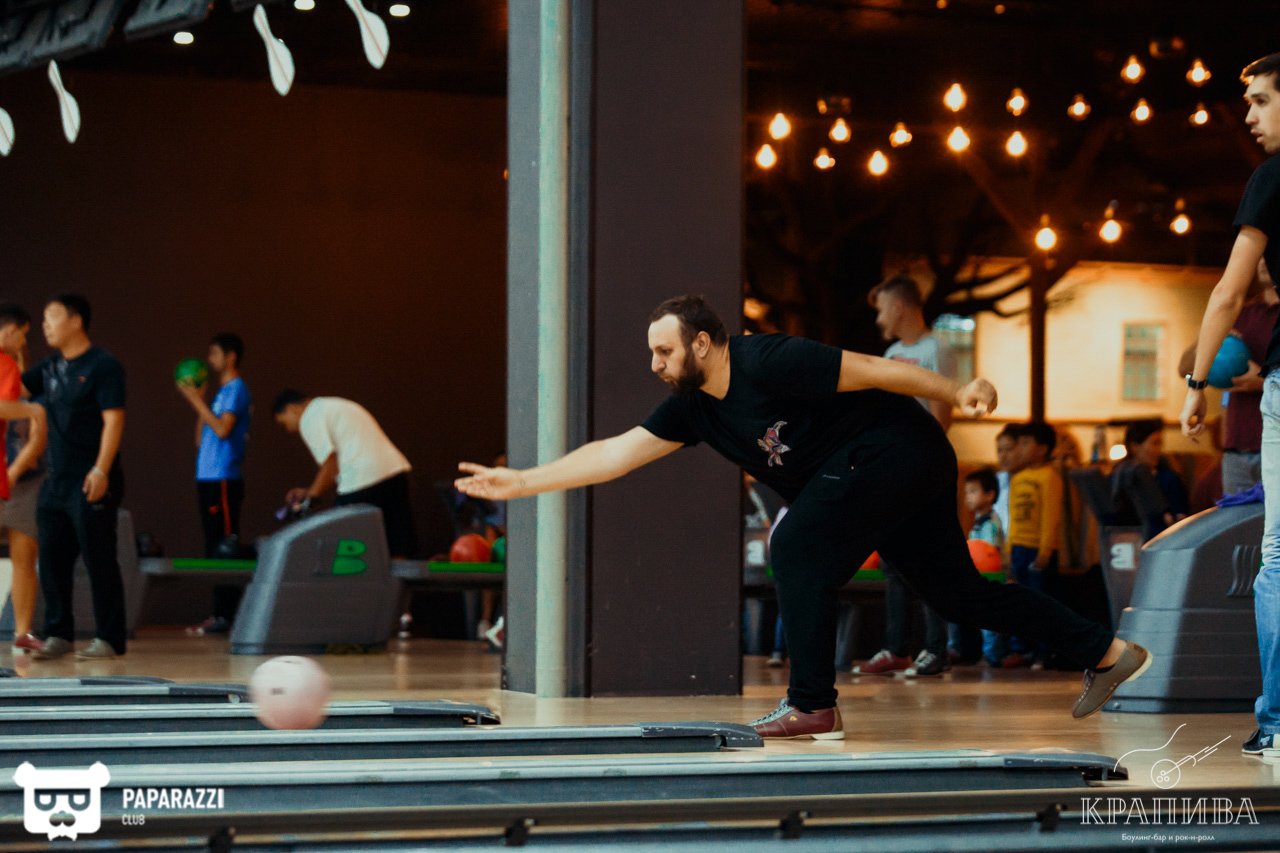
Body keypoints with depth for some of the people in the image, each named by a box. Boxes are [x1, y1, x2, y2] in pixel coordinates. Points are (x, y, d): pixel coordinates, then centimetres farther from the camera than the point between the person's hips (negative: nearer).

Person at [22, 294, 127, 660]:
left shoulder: (102, 365, -7)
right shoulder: (50, 368, 15)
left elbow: (113, 420, -13)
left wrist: (101, 470, -20)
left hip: (91, 482, -7)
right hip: (56, 480, 7)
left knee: (99, 559, -4)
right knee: (52, 558, 6)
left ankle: (109, 639, 2)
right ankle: (58, 633, 15)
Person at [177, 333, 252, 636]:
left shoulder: (236, 389, -6)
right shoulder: (222, 391, 20)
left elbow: (222, 429, -20)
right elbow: (201, 438, 21)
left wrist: (198, 401, -12)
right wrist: (196, 401, 14)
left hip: (223, 479, -10)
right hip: (208, 478, 10)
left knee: (224, 547, -10)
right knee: (214, 547, 8)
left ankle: (227, 614, -12)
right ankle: (219, 613, 10)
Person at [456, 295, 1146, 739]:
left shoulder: (771, 364, -21)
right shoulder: (695, 408, 2)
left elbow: (874, 370, -20)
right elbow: (615, 453, 3)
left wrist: (956, 393, -24)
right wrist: (520, 482, -2)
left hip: (896, 451, -9)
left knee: (797, 549, -18)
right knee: (956, 591, 12)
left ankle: (812, 707, -14)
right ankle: (1108, 651, 18)